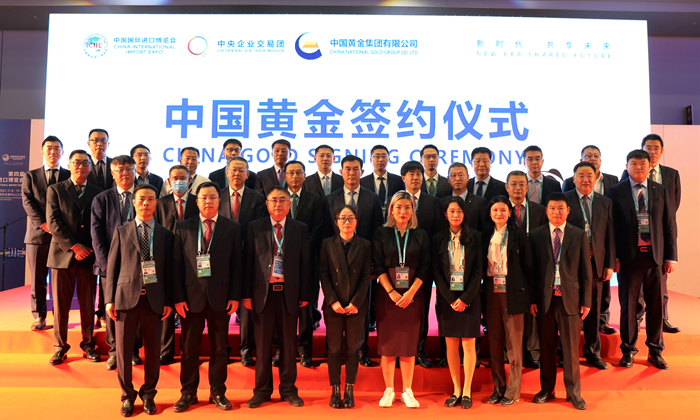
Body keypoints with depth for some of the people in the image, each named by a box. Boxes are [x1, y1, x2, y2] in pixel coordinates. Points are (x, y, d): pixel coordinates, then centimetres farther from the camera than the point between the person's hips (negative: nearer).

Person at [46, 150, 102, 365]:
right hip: (62, 255, -1)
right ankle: (60, 346, 18)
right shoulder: (55, 190, 5)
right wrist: (73, 245, -14)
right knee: (60, 304, 5)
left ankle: (88, 345, 19)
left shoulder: (97, 193, 9)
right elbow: (53, 222, -5)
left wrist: (90, 249, -6)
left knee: (88, 304, 6)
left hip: (88, 256, 1)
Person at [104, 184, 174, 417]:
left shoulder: (165, 235, 7)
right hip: (126, 297, 0)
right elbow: (112, 267, 5)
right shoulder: (121, 232, 7)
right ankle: (127, 395, 24)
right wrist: (109, 299, -1)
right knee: (123, 349, 6)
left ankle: (148, 394, 25)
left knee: (152, 349, 7)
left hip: (154, 300, 0)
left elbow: (168, 269, 5)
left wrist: (169, 301, 0)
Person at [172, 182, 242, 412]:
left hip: (220, 296, 0)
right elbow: (177, 265, 1)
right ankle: (188, 393, 24)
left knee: (219, 348, 9)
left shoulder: (232, 228, 4)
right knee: (189, 348, 8)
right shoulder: (183, 228, 5)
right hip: (191, 296, 0)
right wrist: (178, 297, -6)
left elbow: (237, 264, 2)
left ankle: (217, 392, 23)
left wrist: (235, 296, -5)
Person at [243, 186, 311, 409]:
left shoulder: (300, 229, 5)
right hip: (262, 293, 0)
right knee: (262, 345, 8)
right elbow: (248, 261, 2)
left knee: (288, 344, 9)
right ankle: (262, 390, 20)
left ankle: (288, 390, 21)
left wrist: (305, 294, -2)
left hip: (289, 294, 0)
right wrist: (247, 294, -3)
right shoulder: (254, 227, 4)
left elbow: (305, 263, 3)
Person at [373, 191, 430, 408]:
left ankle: (407, 391, 13)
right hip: (387, 293, 0)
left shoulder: (421, 235, 6)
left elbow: (425, 267, 1)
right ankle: (389, 390, 13)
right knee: (387, 341, 2)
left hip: (412, 294, 1)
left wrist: (410, 293, -11)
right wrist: (392, 292, -12)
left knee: (409, 342, 4)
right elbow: (378, 266, -2)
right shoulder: (381, 234, 3)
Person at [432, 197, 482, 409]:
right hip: (447, 298, 1)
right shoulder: (438, 239, 5)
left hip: (469, 297, -1)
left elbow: (478, 270, -2)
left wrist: (465, 298, -10)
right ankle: (456, 390, 16)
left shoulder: (474, 237, 2)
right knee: (451, 344, 5)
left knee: (468, 344, 1)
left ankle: (467, 391, 12)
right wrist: (451, 299, -8)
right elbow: (436, 272, 1)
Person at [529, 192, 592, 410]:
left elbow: (586, 271, 4)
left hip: (570, 298, 0)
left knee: (571, 347, 6)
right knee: (547, 347, 9)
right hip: (544, 299, 0)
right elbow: (531, 270, 3)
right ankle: (547, 389, 23)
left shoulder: (579, 235, 5)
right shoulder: (536, 235, 4)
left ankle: (573, 392, 20)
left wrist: (586, 301, 0)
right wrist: (531, 300, -2)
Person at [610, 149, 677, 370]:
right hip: (628, 256, -2)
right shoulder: (616, 192, 1)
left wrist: (671, 256, 2)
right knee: (628, 304, 5)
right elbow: (612, 227, -1)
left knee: (656, 304, 8)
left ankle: (655, 351, 23)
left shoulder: (661, 191, 9)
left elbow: (670, 225, 8)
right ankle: (628, 350, 19)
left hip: (656, 256, 2)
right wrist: (614, 257, -7)